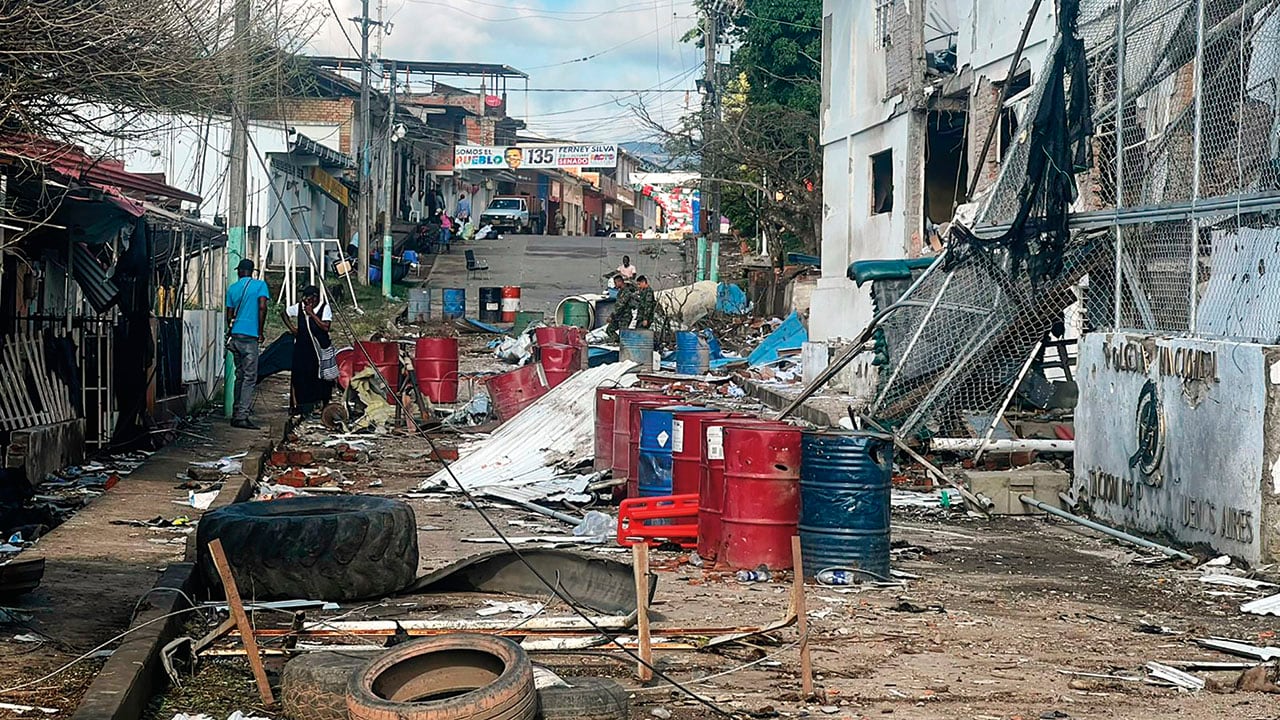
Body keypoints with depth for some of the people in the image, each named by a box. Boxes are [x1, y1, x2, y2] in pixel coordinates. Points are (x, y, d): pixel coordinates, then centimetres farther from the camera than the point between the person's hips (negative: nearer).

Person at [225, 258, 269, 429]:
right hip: (249, 336, -5)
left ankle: (236, 414, 13)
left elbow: (229, 314, 16)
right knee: (250, 377, -6)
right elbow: (262, 307, -11)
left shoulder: (232, 288, 14)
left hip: (234, 336, 5)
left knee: (240, 375, 13)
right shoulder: (260, 285, 1)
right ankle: (242, 416, -14)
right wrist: (260, 332, -4)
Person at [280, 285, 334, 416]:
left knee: (319, 375, -3)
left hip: (320, 348, -3)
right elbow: (283, 313, 18)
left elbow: (325, 327, -17)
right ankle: (300, 406, 2)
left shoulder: (325, 308, -6)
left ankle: (320, 403, 4)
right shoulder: (299, 307, 2)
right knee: (300, 374, -2)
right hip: (302, 347, 3)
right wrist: (291, 328, 9)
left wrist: (312, 314, -17)